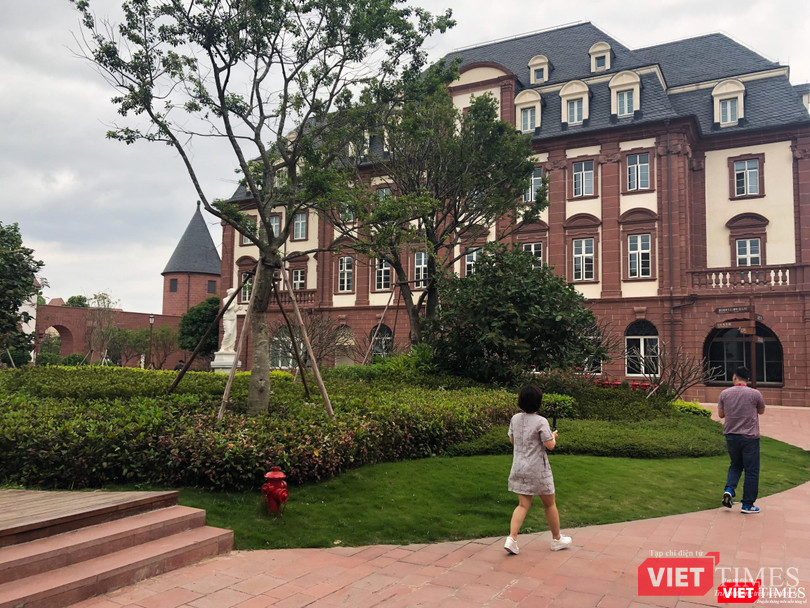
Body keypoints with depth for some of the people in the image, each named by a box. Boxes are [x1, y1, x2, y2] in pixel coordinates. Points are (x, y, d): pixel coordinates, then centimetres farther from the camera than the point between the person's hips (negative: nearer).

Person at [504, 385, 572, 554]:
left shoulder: (515, 419, 1)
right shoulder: (541, 421, -16)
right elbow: (550, 445, -14)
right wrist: (553, 436, 6)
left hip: (519, 468, 5)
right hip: (537, 470, -5)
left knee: (523, 505, 9)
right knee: (550, 504, 14)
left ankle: (511, 538, -7)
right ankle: (557, 539, 29)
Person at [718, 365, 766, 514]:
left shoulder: (725, 393, -2)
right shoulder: (755, 394, -8)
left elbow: (720, 414, 6)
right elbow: (761, 411, 10)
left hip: (730, 436, 3)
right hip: (750, 437, -3)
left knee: (735, 465, 22)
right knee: (751, 471, 6)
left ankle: (729, 489, 1)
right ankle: (747, 505, 10)